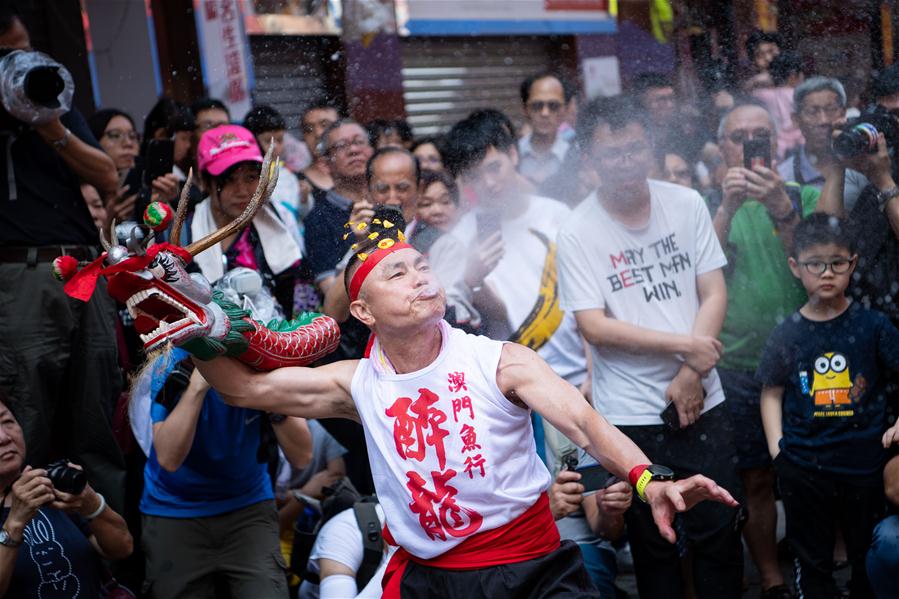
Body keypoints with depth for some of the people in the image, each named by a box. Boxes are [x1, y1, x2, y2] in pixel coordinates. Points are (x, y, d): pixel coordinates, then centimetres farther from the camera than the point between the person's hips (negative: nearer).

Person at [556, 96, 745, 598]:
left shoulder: (687, 204, 1)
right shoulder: (578, 232, -8)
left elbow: (715, 294, 1)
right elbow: (595, 327, -12)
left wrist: (691, 376, -10)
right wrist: (685, 345, -15)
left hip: (703, 404, 2)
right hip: (632, 415, -2)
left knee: (720, 534, 9)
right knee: (654, 543, 10)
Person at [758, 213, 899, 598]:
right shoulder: (787, 334, 0)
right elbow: (772, 393, 7)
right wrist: (777, 447, -2)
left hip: (864, 464, -1)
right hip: (803, 468, 1)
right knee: (812, 560, 13)